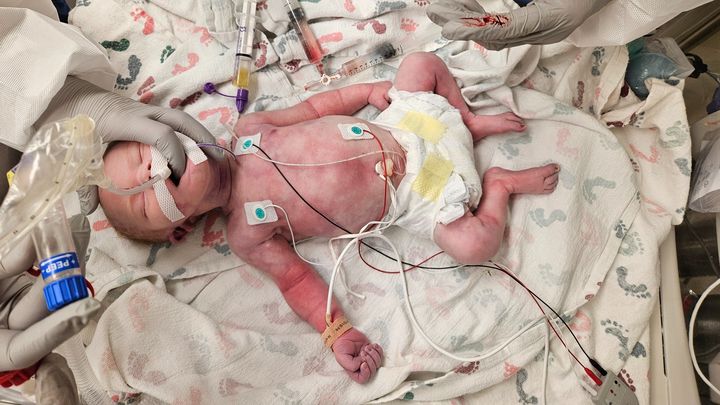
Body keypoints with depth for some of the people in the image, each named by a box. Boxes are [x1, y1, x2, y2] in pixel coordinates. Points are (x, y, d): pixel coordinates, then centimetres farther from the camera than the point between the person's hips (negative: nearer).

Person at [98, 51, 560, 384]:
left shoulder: (248, 128, -5)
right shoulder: (248, 234, -14)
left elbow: (311, 108, 4)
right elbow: (297, 279, -13)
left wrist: (371, 90, -2)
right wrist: (338, 334, -23)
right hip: (410, 199, -4)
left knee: (423, 62, -1)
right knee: (473, 243, -22)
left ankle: (470, 120, 19)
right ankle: (499, 183, 7)